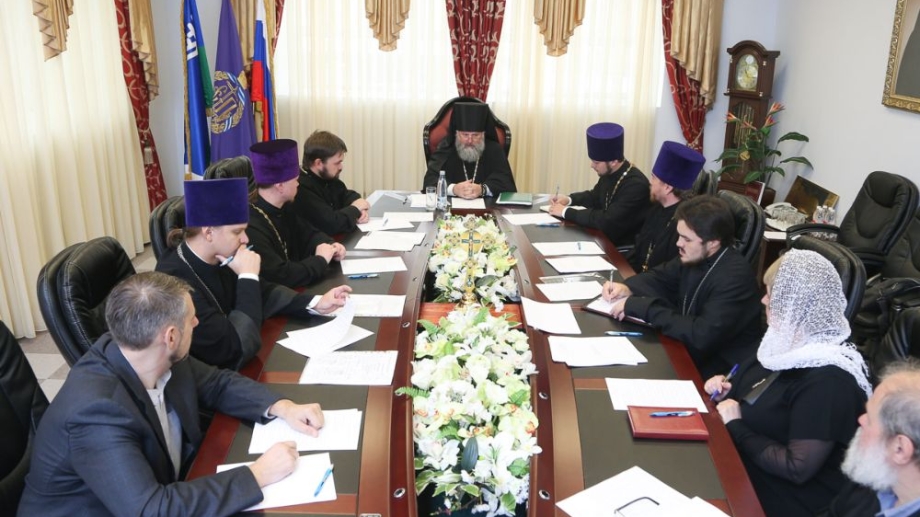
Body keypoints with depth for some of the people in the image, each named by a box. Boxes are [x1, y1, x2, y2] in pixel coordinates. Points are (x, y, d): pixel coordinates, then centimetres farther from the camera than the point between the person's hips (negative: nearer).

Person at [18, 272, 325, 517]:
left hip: (162, 490, 7)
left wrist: (280, 407, -10)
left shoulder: (162, 361, -11)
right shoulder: (97, 409, -31)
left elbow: (217, 384, 6)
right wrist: (257, 475, -30)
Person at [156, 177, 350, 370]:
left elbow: (262, 292, 11)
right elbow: (238, 349, -27)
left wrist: (316, 303, -3)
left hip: (227, 369, 7)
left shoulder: (217, 261, -4)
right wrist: (248, 276, -23)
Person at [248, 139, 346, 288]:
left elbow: (308, 233, 15)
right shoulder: (250, 227, -27)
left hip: (292, 291, 8)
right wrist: (321, 260, -16)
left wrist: (328, 245, -6)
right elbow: (280, 276, -30)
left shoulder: (283, 208, 1)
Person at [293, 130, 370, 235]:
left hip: (339, 238, 8)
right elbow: (330, 223, -29)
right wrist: (354, 209, -12)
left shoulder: (327, 176, 3)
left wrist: (360, 210, -5)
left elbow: (347, 195, 16)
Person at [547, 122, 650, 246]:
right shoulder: (609, 173, -1)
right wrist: (568, 199, 0)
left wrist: (566, 212, -23)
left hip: (627, 248, -7)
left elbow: (607, 220, -30)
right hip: (606, 237, 7)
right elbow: (594, 197, 18)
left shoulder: (636, 185, -25)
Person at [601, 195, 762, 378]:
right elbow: (660, 277, 15)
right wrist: (628, 288, -6)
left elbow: (702, 335, -34)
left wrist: (642, 308, -29)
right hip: (689, 349, 7)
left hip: (719, 371, -7)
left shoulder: (735, 277, -27)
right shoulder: (694, 257, -2)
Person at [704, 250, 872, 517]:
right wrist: (729, 391, 1)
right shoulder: (792, 342, 2)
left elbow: (797, 468, -27)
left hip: (779, 495, -8)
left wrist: (735, 425, -19)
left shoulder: (827, 381, -26)